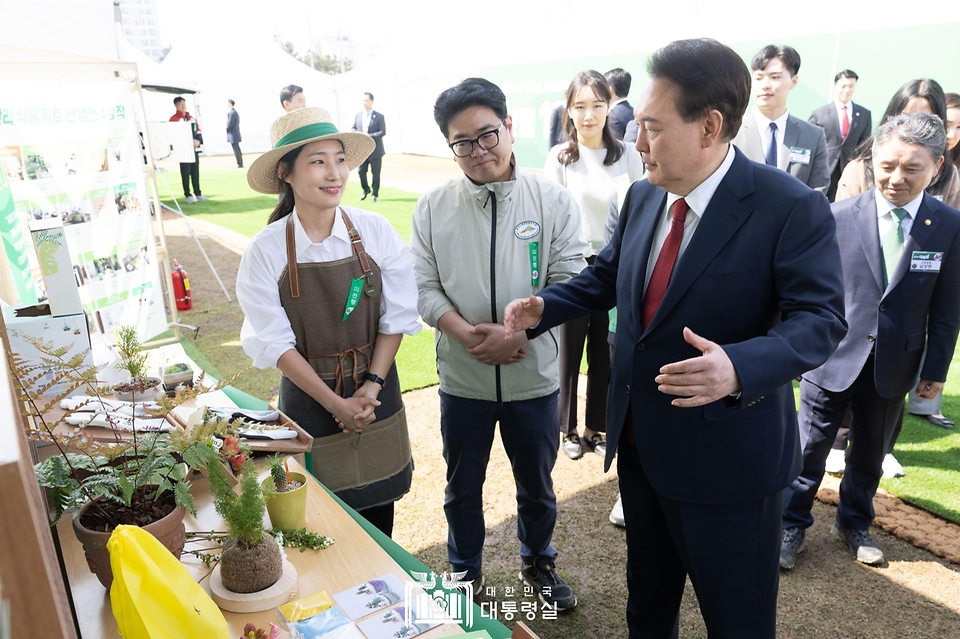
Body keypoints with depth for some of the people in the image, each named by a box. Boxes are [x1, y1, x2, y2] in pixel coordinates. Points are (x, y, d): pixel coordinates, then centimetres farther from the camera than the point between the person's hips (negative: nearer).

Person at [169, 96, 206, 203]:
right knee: (186, 173, -1)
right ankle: (188, 195, 4)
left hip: (195, 149, 5)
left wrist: (198, 141, -8)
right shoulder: (173, 119, -3)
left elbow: (198, 131, 13)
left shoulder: (192, 118, 16)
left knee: (196, 172, 8)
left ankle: (197, 193, 15)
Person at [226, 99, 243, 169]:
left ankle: (240, 164, -7)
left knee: (236, 150, -8)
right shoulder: (235, 112, 15)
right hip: (236, 134, 10)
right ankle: (240, 164, 16)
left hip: (233, 134, -10)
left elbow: (229, 124, -20)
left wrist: (227, 129, -2)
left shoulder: (231, 113, -17)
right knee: (237, 149, 13)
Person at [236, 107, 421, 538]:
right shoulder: (266, 250, -12)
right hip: (309, 400, -1)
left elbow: (397, 315, -6)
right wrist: (335, 403, -13)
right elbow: (274, 342, -10)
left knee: (379, 507, 17)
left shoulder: (374, 231, -9)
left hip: (376, 394, 2)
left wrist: (370, 389, -12)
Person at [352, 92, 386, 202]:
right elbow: (353, 128, 13)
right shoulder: (358, 115, 8)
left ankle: (375, 194, 17)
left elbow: (383, 132, -11)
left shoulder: (379, 116, -4)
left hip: (375, 150, -3)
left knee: (375, 173, 3)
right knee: (361, 171, 1)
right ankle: (365, 190, 25)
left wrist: (369, 136, -21)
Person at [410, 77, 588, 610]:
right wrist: (464, 332, -19)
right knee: (462, 489, 19)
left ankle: (538, 563, 47)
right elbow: (424, 286, -3)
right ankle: (465, 574, 44)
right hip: (462, 379, 1)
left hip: (533, 376, 0)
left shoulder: (552, 200, -6)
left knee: (536, 486, 20)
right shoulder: (433, 207, -2)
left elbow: (569, 281, -10)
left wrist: (516, 332, -21)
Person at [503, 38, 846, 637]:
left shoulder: (792, 209, -19)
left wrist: (739, 367, -41)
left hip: (727, 459, -6)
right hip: (639, 443, 7)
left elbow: (820, 318, -22)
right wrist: (543, 307, -1)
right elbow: (607, 274, 14)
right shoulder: (643, 196, 2)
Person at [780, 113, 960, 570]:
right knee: (809, 447, 7)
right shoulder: (840, 216, -9)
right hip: (833, 356, -2)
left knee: (870, 454, 18)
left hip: (894, 365, 2)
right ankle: (792, 525, 26)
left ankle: (854, 523, 40)